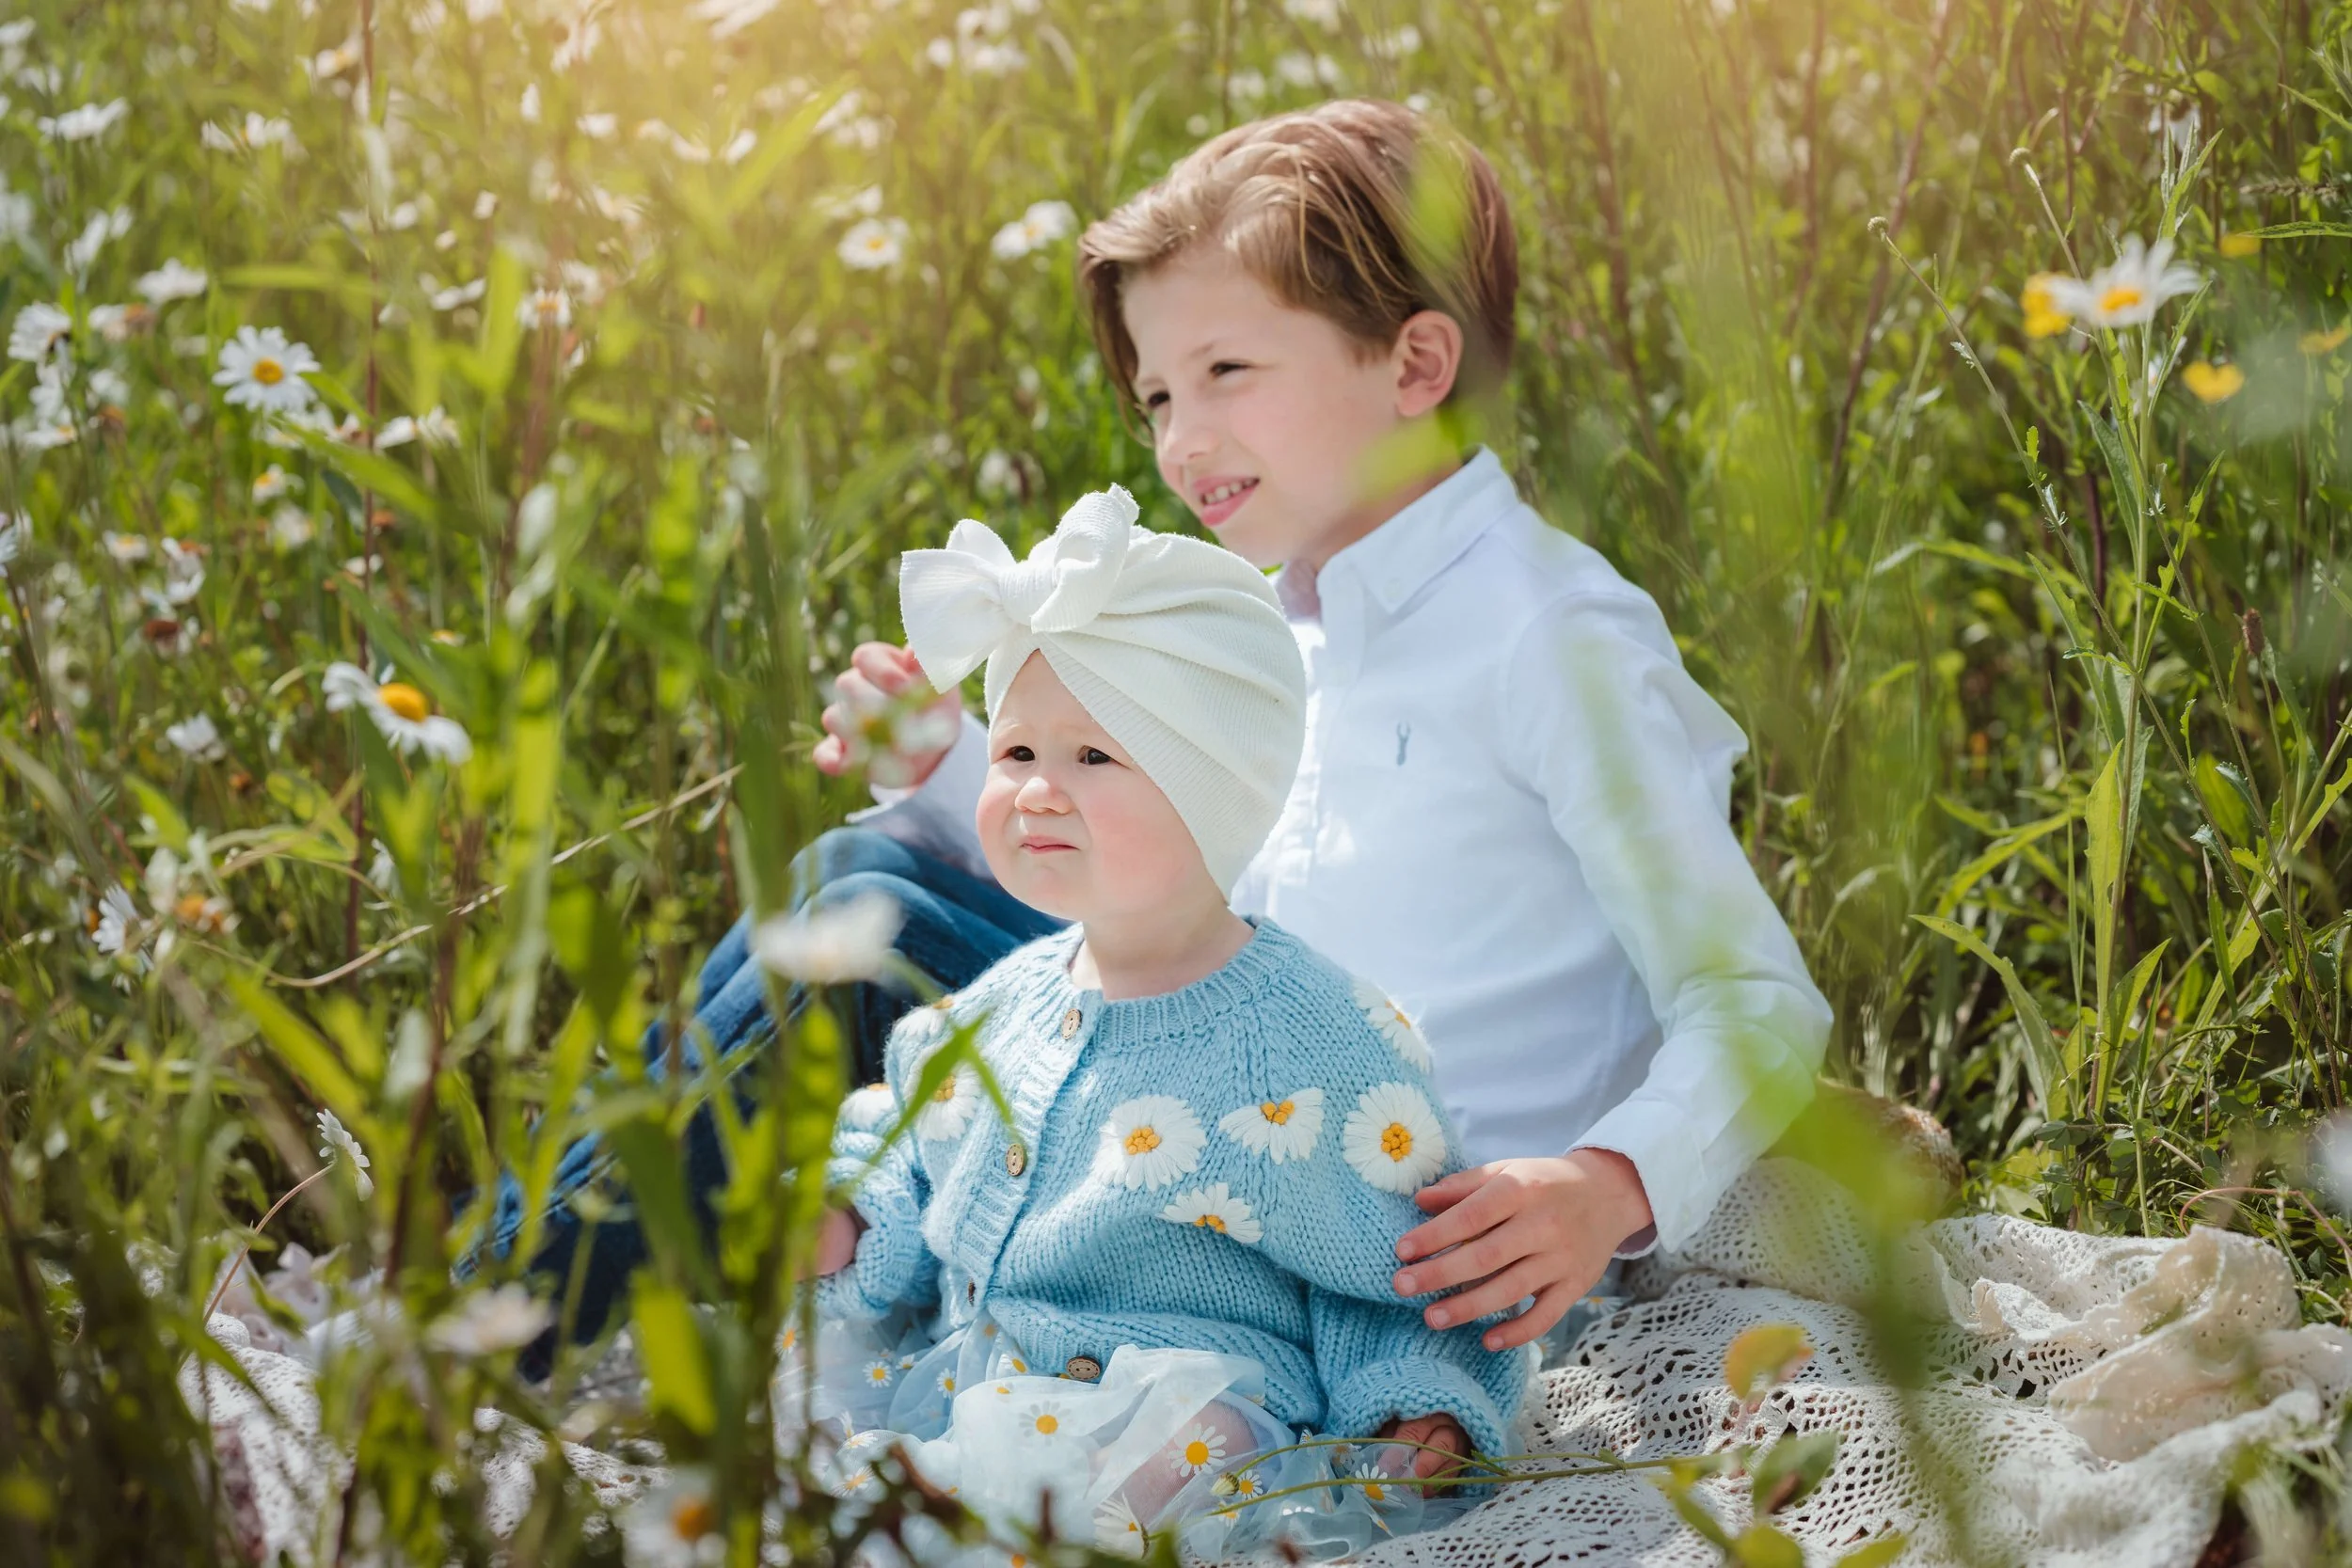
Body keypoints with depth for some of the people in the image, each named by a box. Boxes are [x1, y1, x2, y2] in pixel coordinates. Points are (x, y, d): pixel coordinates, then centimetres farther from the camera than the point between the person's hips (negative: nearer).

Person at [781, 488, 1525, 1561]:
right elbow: (908, 1165, 27)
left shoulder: (1316, 1049, -7)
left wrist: (1416, 1415, -13)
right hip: (937, 1389, 6)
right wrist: (852, 1226, 7)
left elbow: (1397, 1279, 2)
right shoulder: (1004, 1003, 11)